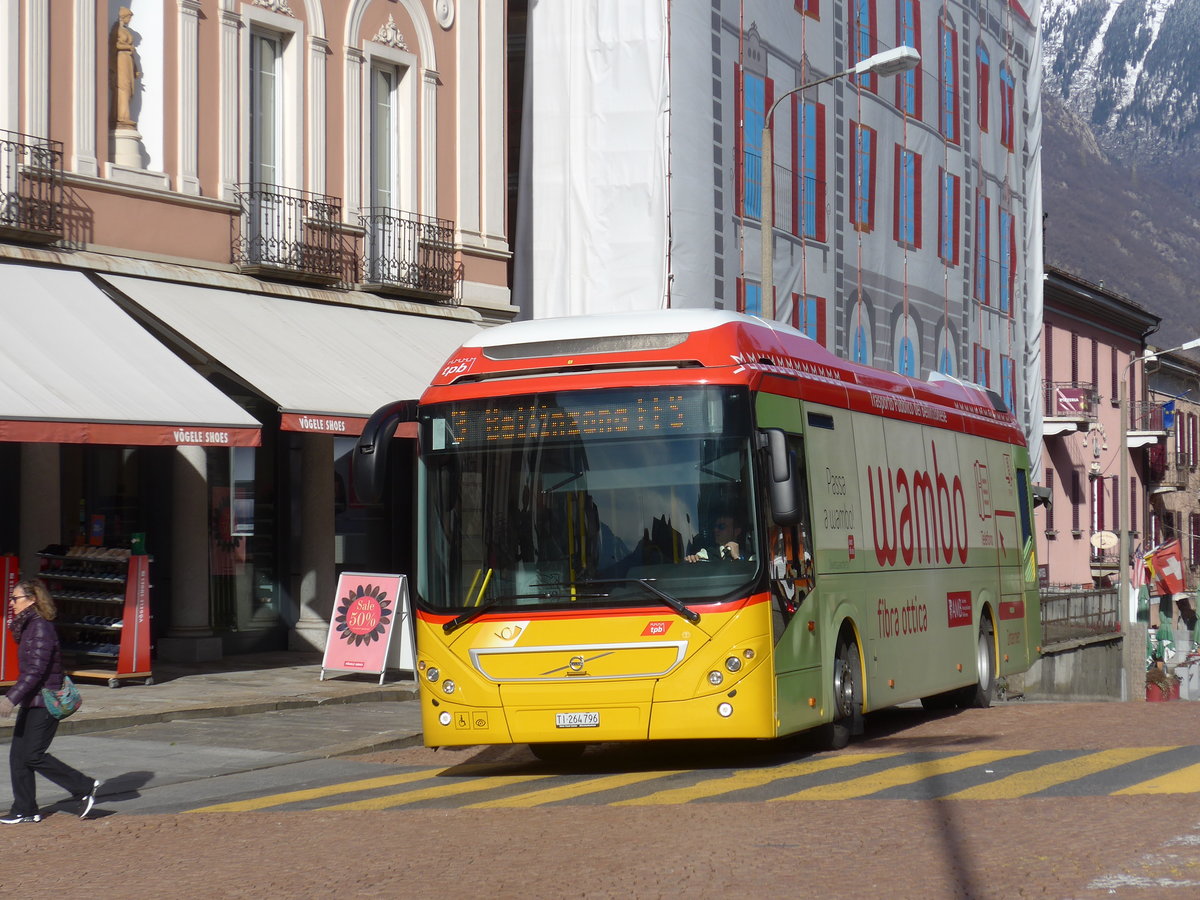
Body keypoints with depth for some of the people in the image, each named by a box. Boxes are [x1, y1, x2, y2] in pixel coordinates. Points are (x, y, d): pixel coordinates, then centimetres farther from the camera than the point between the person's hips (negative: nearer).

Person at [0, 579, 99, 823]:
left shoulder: (41, 628, -18)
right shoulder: (28, 627, 13)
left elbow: (36, 671, -24)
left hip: (45, 704, -10)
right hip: (32, 702, 10)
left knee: (33, 756, -8)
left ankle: (85, 787, 2)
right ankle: (25, 810, 12)